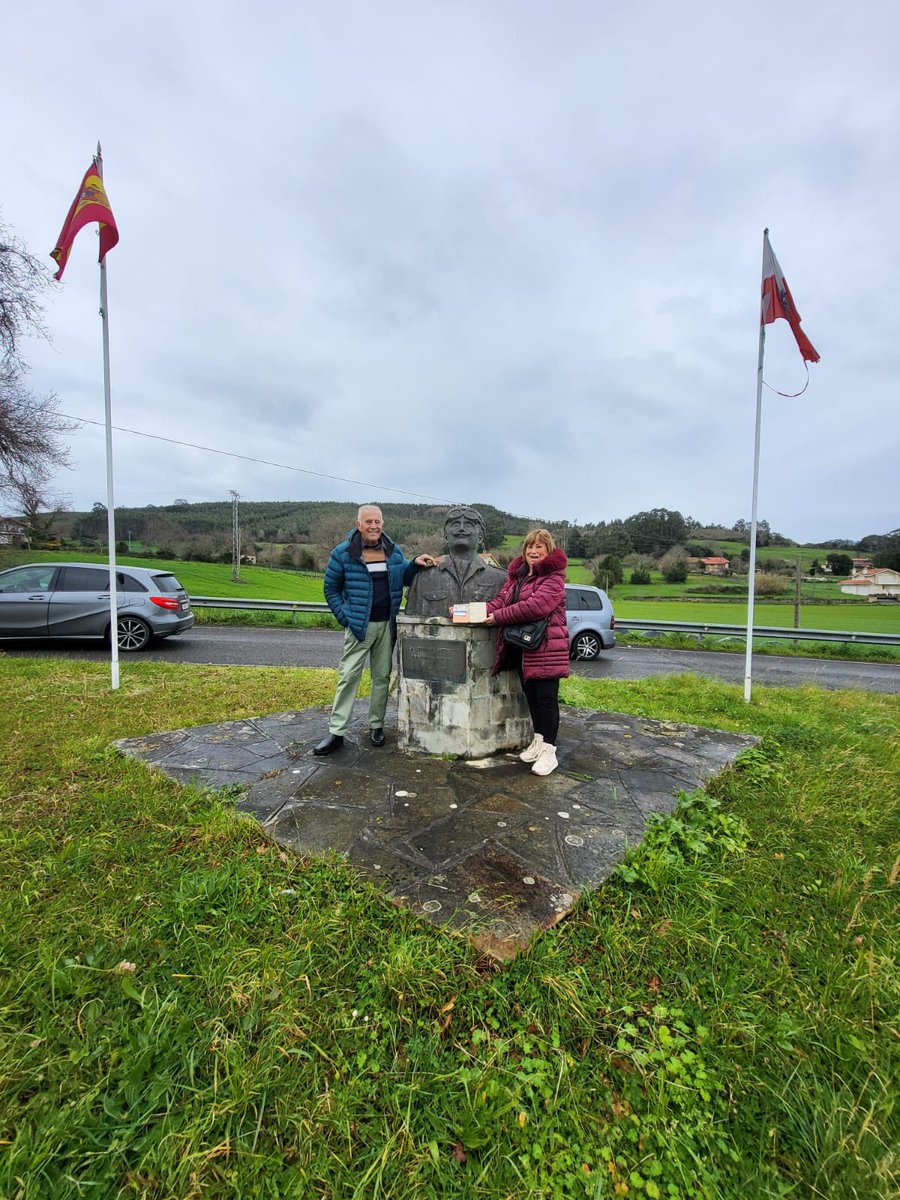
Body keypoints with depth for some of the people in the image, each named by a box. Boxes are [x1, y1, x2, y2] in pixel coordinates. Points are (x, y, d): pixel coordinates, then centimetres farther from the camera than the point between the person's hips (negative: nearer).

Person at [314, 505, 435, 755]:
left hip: (387, 625, 4)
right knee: (348, 677, -3)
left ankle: (376, 725, 25)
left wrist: (415, 564, -2)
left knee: (382, 676, 11)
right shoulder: (343, 553, -5)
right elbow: (331, 589, 2)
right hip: (359, 626, -4)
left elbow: (404, 578, 18)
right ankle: (336, 732, 6)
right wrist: (345, 617, -6)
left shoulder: (393, 551, 7)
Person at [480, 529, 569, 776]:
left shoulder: (554, 577, -9)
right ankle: (538, 740, 32)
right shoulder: (516, 575, 15)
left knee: (546, 697, -2)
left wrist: (498, 617, -22)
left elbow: (537, 605, -24)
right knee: (530, 694, 16)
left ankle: (549, 750, 9)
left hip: (546, 647, -7)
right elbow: (499, 601, 5)